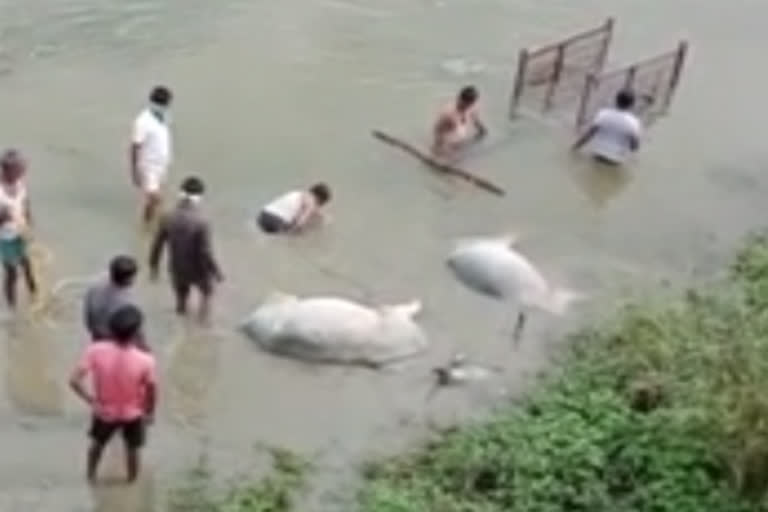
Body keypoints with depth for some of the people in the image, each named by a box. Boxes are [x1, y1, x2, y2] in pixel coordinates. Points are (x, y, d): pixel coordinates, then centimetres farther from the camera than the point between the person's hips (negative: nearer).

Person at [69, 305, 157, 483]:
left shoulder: (95, 351, -29)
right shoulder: (145, 360, -32)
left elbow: (74, 381, -28)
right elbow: (151, 392, -17)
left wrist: (91, 400, -12)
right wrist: (149, 412, 3)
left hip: (104, 412, 2)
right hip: (133, 414, -1)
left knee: (98, 443, 32)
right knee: (132, 450, 26)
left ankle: (91, 475, 53)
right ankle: (132, 481, 47)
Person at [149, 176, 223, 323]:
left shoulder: (168, 218, -16)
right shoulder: (201, 223, -30)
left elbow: (157, 245, -6)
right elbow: (206, 253, -27)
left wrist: (153, 266, 9)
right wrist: (217, 272, -11)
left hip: (176, 269, 4)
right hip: (198, 270, -4)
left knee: (181, 298, 30)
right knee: (207, 291, 30)